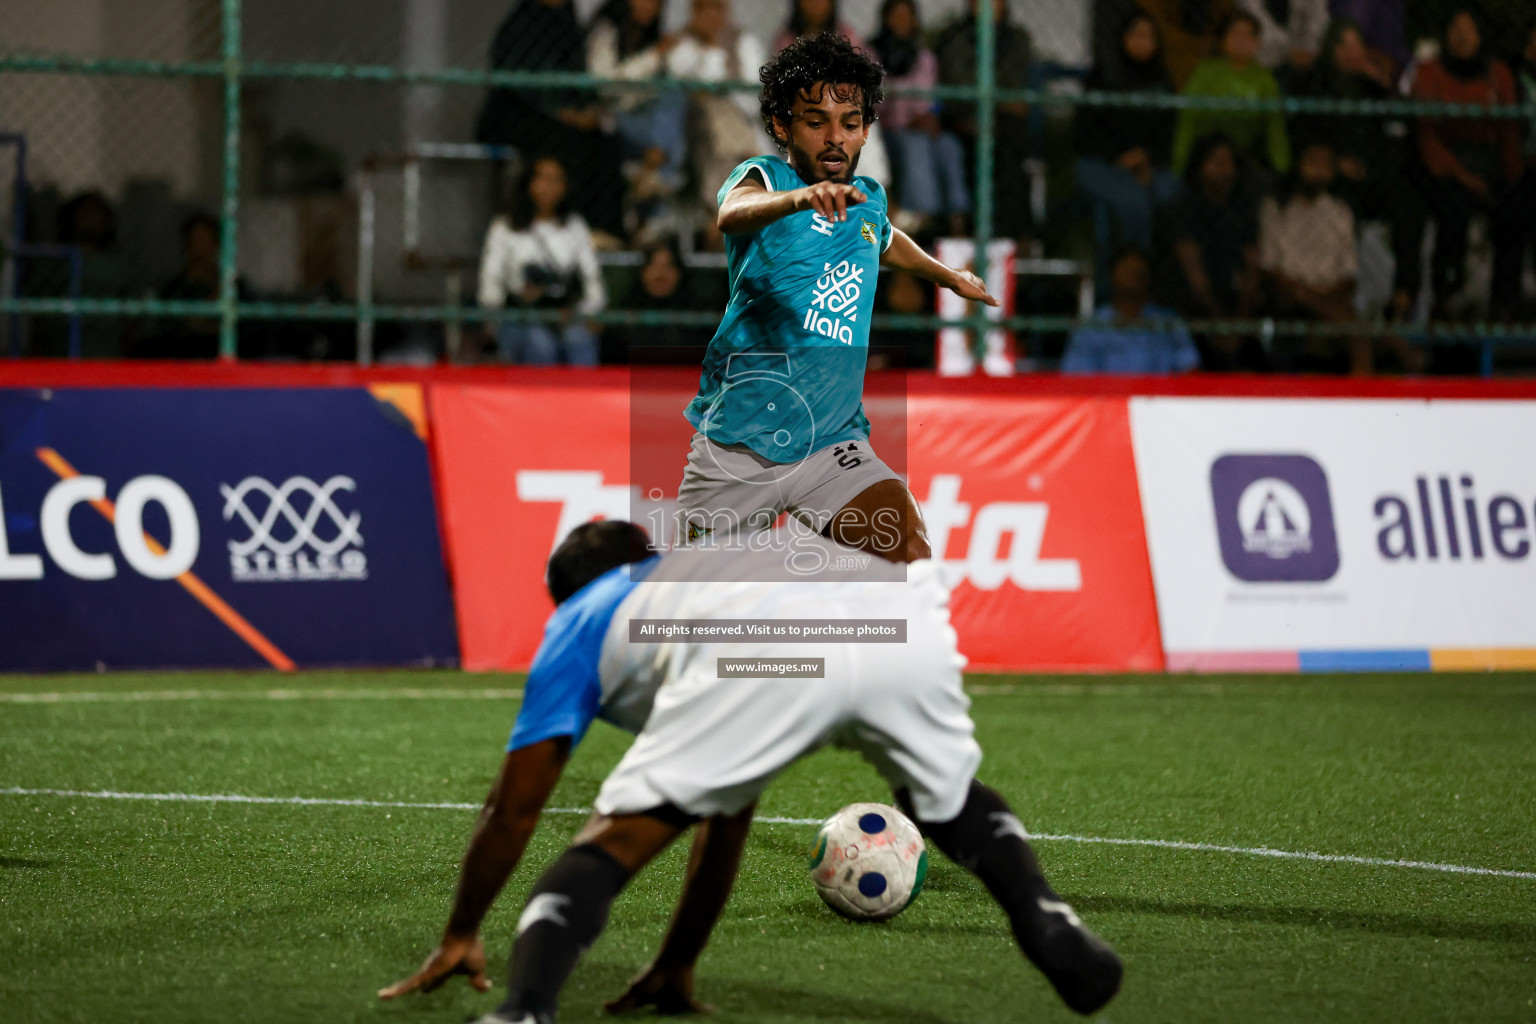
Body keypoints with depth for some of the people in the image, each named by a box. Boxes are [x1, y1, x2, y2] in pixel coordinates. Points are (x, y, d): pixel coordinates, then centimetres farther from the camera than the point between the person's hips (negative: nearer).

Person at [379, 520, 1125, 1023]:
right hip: (901, 612, 5)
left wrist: (460, 939, 52)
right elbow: (727, 816, 53)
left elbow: (513, 809, 38)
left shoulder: (579, 622, 35)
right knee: (951, 801, 34)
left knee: (612, 844, 6)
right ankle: (1050, 931, 13)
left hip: (763, 653, -5)